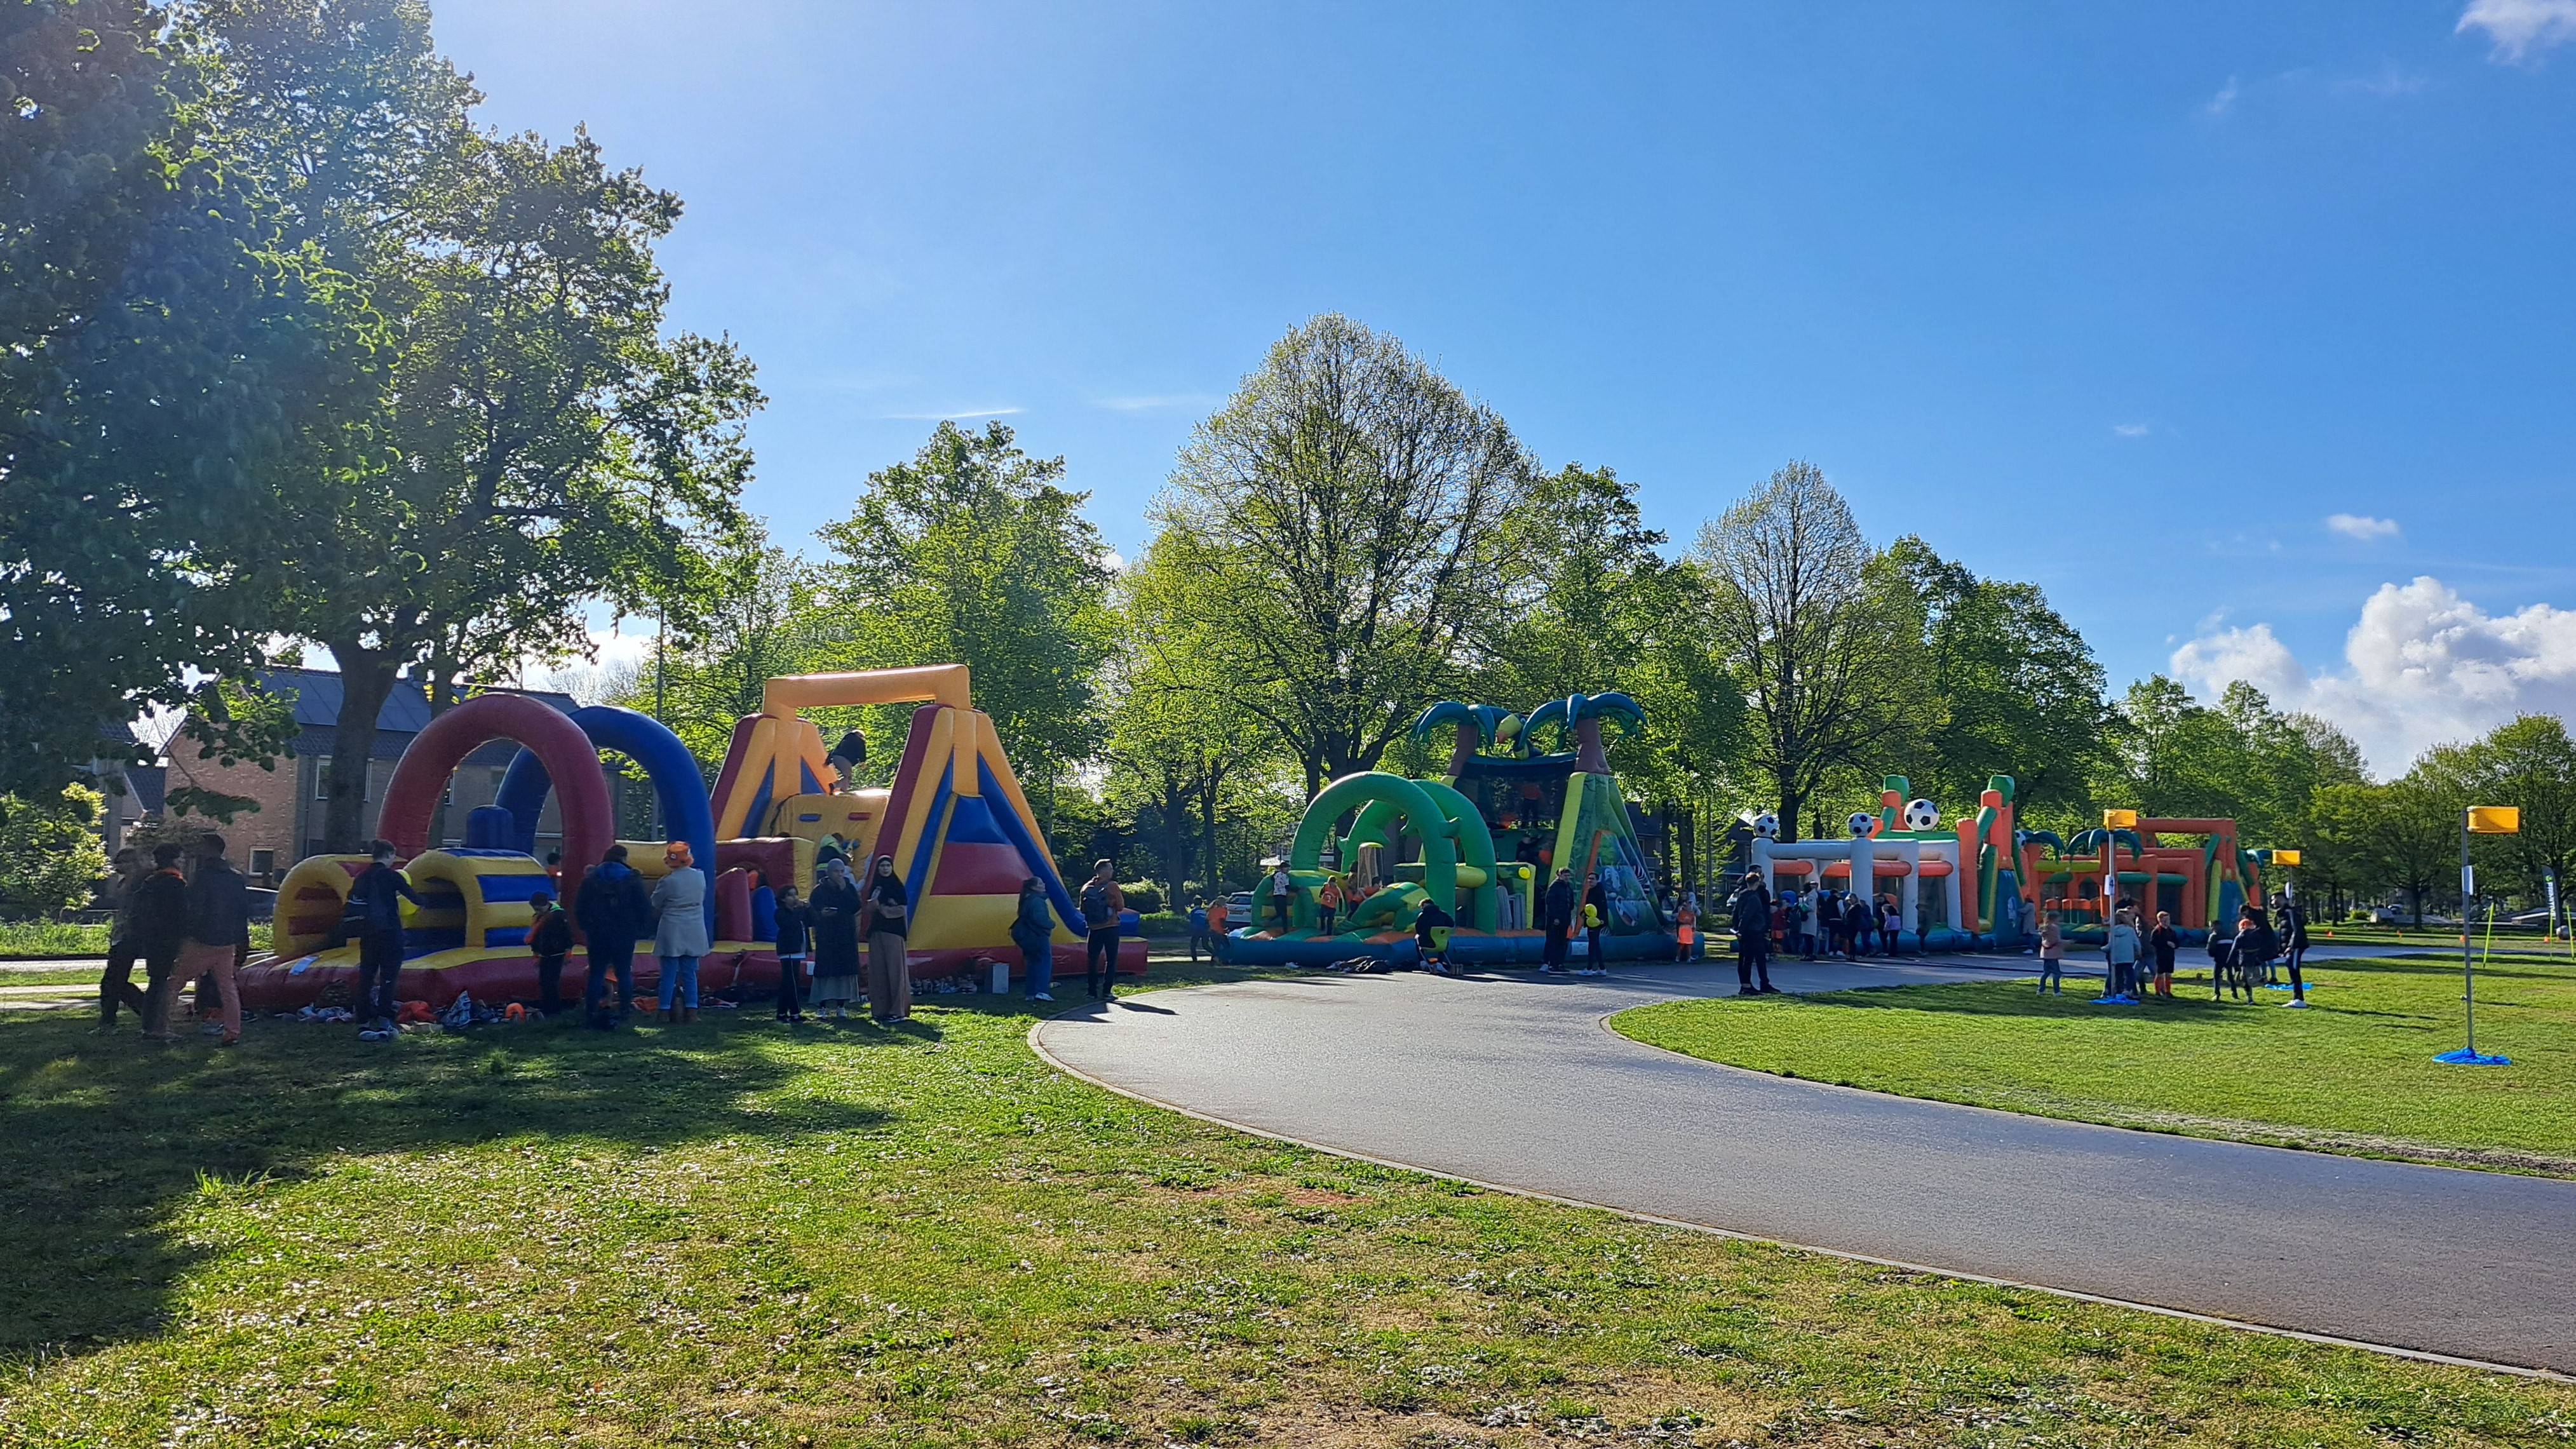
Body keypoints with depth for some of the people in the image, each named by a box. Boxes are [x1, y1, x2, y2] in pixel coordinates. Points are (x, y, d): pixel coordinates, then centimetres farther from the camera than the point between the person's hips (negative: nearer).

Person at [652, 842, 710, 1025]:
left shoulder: (667, 881, -14)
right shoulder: (700, 876, -1)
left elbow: (655, 904, -1)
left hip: (672, 932, -4)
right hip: (694, 932, 4)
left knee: (669, 973, 3)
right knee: (690, 973, 9)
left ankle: (666, 1012, 3)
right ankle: (691, 1011, 7)